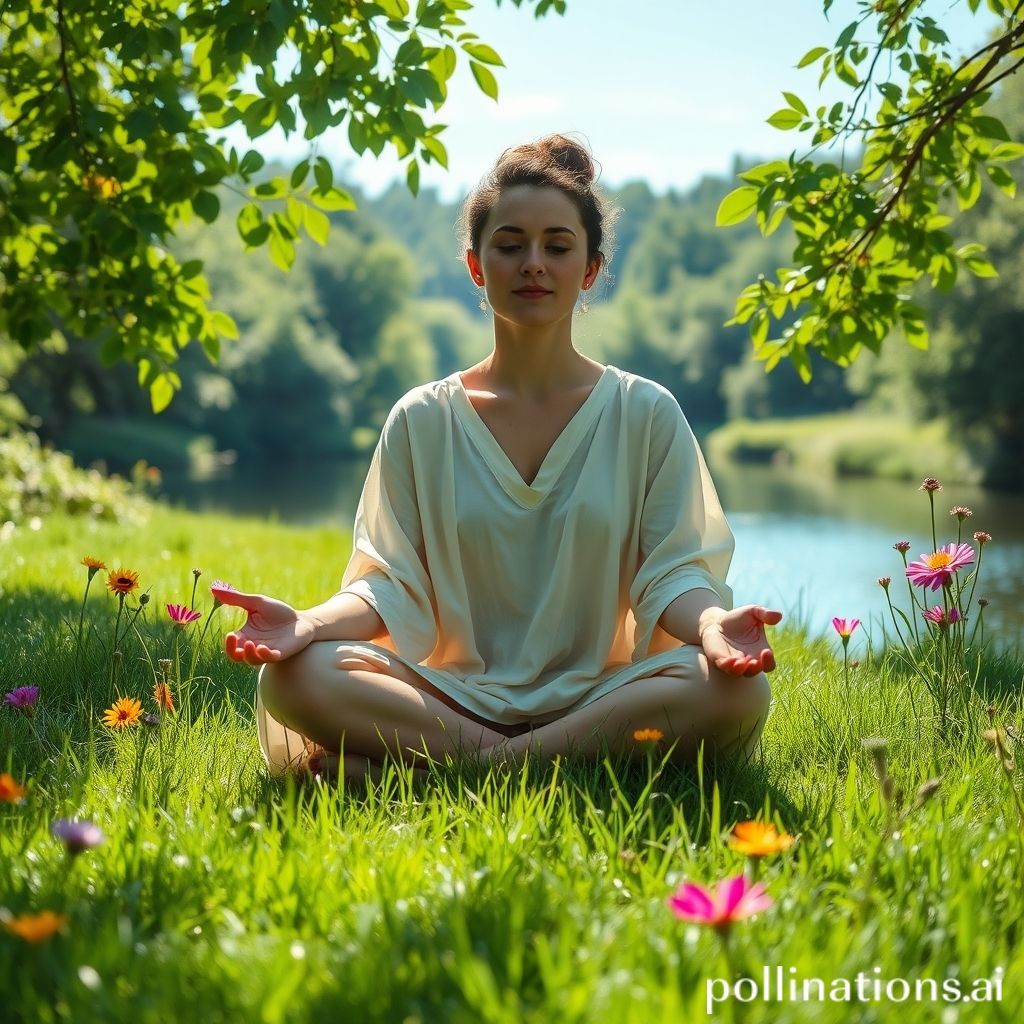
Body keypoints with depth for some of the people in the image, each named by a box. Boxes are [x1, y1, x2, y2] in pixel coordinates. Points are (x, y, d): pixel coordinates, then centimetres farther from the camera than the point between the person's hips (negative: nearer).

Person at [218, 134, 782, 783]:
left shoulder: (645, 413, 7)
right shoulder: (423, 420, 9)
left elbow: (673, 570, 0)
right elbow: (391, 581, 2)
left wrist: (714, 622, -24)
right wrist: (312, 622, -19)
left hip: (598, 695, 0)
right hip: (455, 696, 0)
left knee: (737, 691, -32)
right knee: (295, 676, -27)